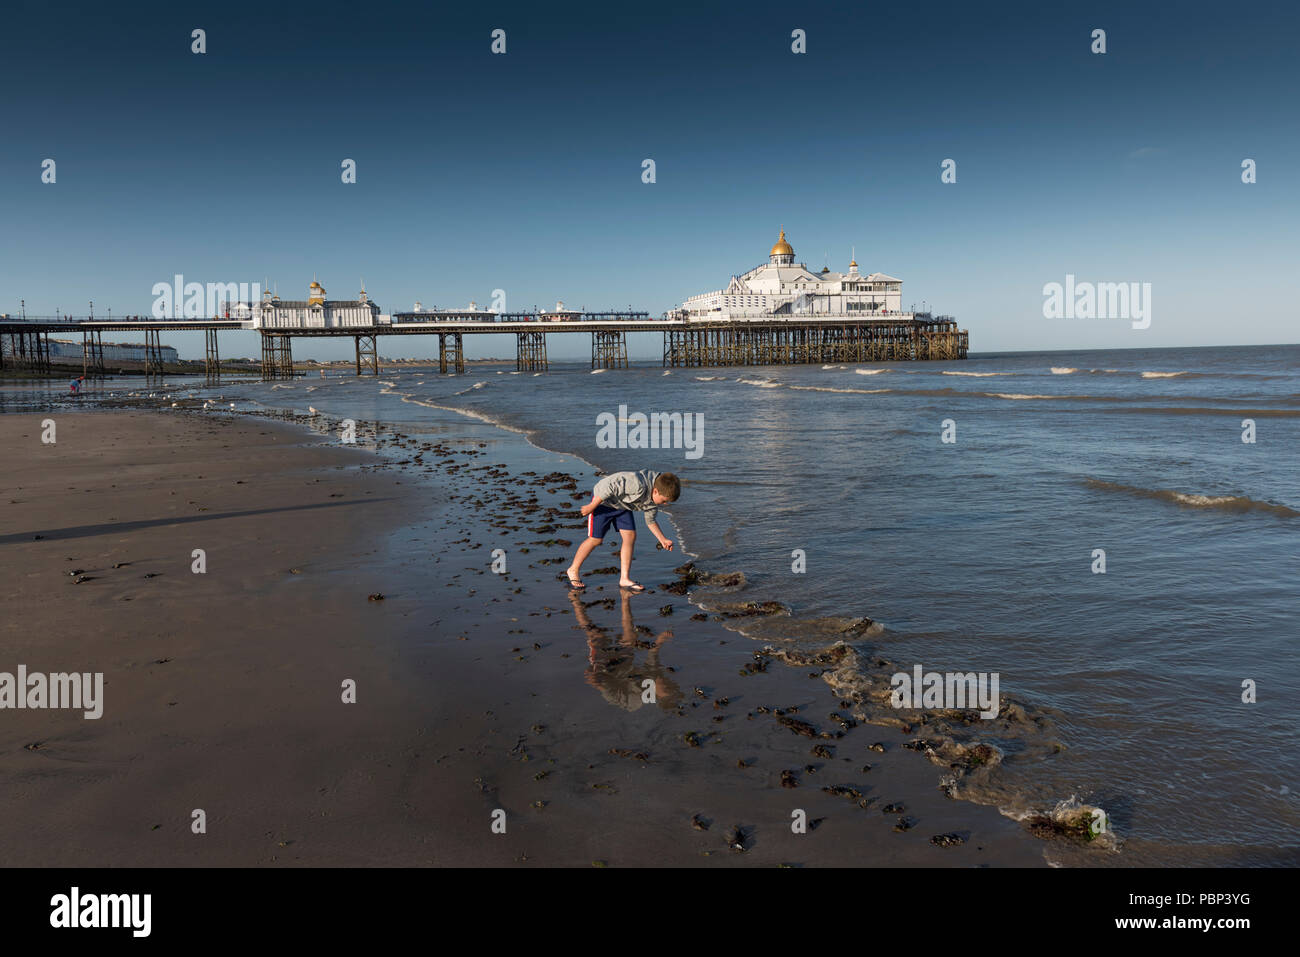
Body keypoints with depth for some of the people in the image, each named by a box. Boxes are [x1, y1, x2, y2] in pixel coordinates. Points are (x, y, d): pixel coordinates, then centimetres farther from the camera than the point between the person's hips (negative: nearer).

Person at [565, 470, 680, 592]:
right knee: (595, 540, -3)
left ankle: (624, 579, 4)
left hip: (622, 505, 8)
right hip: (602, 499, -8)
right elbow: (610, 487, -33)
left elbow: (650, 521, 7)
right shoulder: (638, 485, -38)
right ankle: (574, 570, 18)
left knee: (630, 536, -3)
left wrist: (663, 539, -2)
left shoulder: (655, 498, -8)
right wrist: (591, 507, -26)